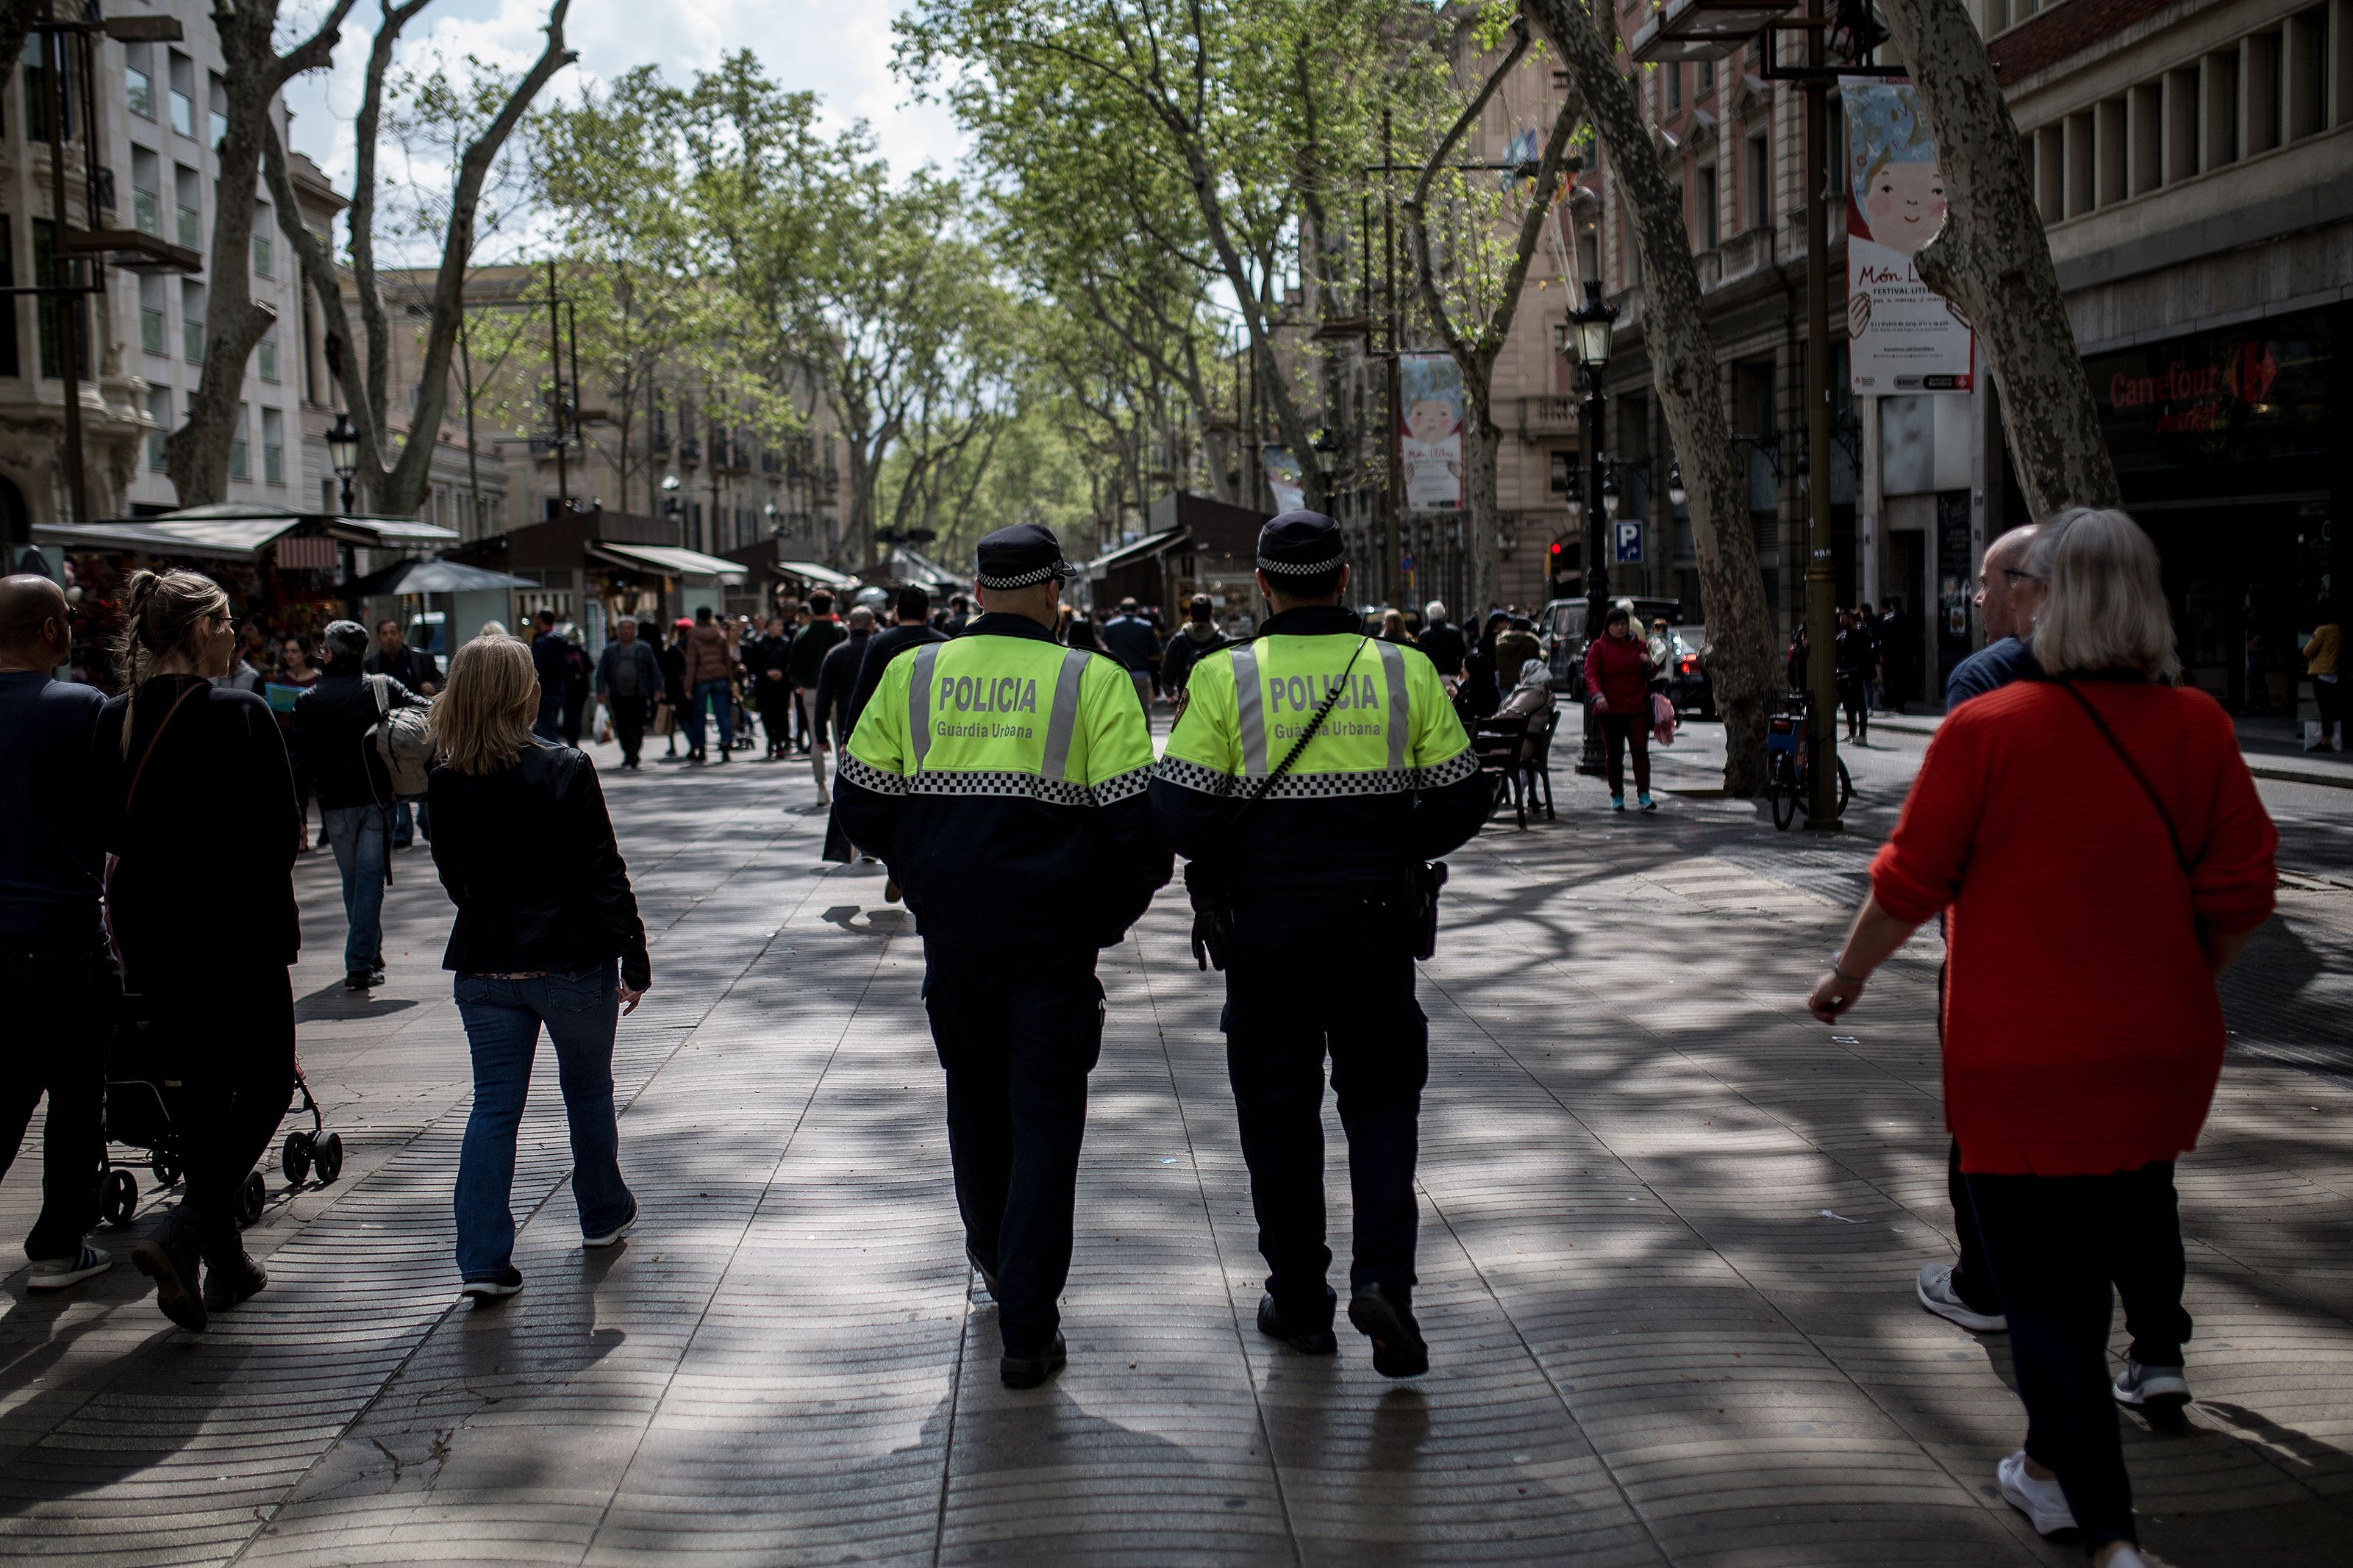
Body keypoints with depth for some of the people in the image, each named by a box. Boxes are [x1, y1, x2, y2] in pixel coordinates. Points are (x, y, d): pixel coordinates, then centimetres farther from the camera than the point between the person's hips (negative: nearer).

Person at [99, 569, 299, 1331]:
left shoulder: (113, 719, 3)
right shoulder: (240, 715, -14)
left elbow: (108, 831, 8)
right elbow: (277, 830, -12)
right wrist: (271, 919, 2)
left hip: (148, 933, 6)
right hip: (237, 932, -6)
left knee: (199, 1091, 15)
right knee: (265, 1086, 7)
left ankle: (225, 1262, 21)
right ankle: (181, 1236, -10)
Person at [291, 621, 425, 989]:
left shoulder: (309, 700, -1)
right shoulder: (384, 688, 0)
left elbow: (302, 761, -4)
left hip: (335, 804, 1)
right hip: (377, 798, -1)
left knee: (352, 880, 17)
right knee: (371, 878, -1)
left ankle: (369, 953, 28)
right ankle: (361, 964, -9)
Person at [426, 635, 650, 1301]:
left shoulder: (446, 784, -3)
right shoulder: (566, 771, -14)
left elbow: (454, 877, 8)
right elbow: (604, 873, -12)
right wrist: (634, 957, -5)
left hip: (484, 965, 3)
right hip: (573, 961, -2)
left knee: (493, 1104, 6)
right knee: (588, 1090, 18)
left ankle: (482, 1258, -2)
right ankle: (603, 1215, 35)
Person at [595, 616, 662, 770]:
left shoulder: (644, 649, 8)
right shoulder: (610, 650, 10)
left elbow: (655, 671, 9)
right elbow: (601, 673, 10)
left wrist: (657, 690, 1)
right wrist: (601, 692, 1)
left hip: (638, 696, -2)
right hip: (617, 696, 2)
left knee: (636, 727, -9)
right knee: (622, 728, 1)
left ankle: (632, 757, -6)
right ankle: (629, 755, 12)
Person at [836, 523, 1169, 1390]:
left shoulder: (910, 675, 1)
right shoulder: (1094, 682, -7)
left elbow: (859, 804, 4)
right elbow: (1138, 823, -12)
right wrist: (1108, 915, 4)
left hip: (950, 930, 3)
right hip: (1053, 937, -3)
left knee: (975, 1096, 24)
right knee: (1045, 1118, 4)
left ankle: (992, 1249, 46)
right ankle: (1026, 1328, 2)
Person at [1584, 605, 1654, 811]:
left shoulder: (1638, 645, 13)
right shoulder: (1599, 647, 4)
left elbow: (1647, 676, 23)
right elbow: (1591, 673, -5)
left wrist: (1648, 664, -2)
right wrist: (1598, 695, -22)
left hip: (1637, 709, 2)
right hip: (1610, 709, -2)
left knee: (1641, 751, -7)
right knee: (1615, 754, 3)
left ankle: (1644, 795, -5)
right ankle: (1617, 796, 13)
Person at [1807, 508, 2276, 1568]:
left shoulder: (1986, 728, -13)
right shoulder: (2198, 729, -3)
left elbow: (1908, 882, -8)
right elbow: (2242, 895, 1)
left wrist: (1847, 977, 9)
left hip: (2021, 1058, -4)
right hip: (2163, 1046, 4)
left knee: (2047, 1282, 4)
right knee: (2136, 1191, 34)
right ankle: (2159, 1349, 37)